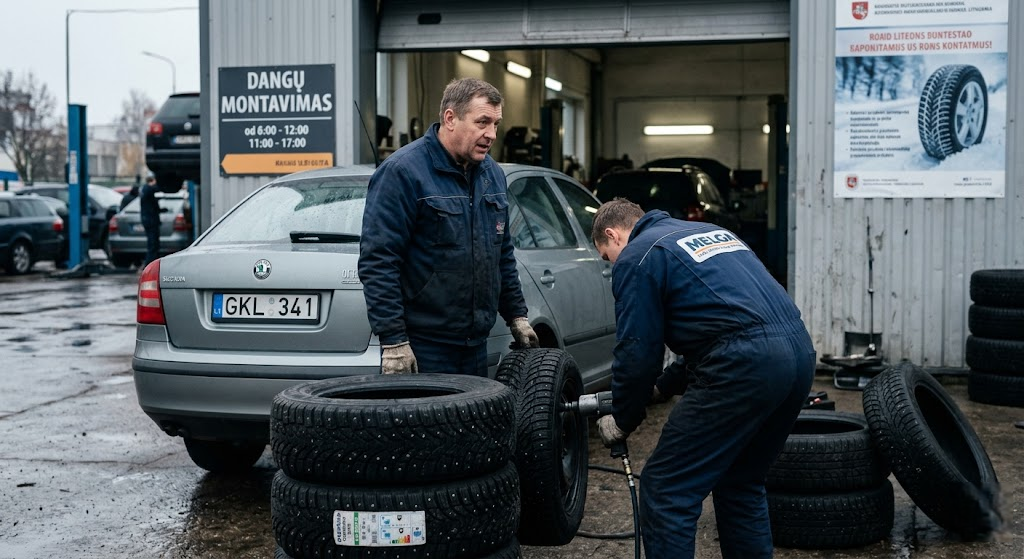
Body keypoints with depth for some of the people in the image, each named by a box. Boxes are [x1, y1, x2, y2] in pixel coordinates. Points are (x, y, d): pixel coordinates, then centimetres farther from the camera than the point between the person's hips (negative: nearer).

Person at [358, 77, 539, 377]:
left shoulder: (492, 174, 12)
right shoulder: (402, 172, -13)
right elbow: (377, 260, -17)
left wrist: (516, 315, 18)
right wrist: (393, 340, -21)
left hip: (476, 344, 8)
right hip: (421, 348, -7)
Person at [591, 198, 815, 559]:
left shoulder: (635, 257, 5)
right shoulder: (708, 232, 29)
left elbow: (637, 351, 1)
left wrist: (622, 421, 16)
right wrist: (663, 384, 31)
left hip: (745, 367, -9)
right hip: (799, 352, 9)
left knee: (666, 491, 0)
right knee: (741, 485, 23)